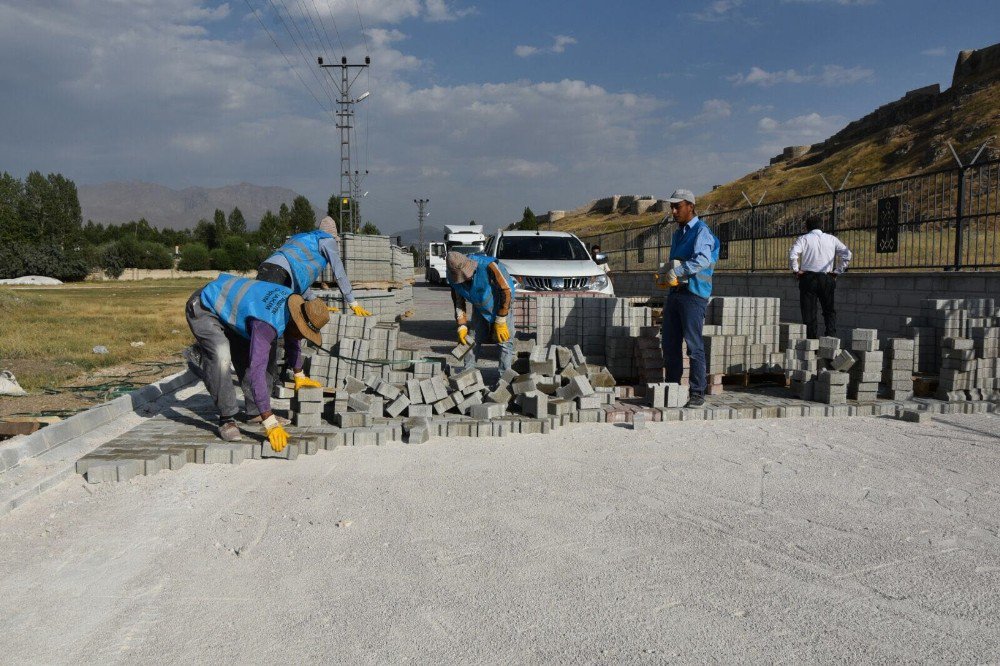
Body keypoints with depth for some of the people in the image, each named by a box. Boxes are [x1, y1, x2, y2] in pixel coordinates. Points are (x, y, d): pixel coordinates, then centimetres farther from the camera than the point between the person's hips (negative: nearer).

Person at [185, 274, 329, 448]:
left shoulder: (292, 299, -11)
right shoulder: (267, 324, -38)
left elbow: (291, 337, 10)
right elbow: (257, 371, -44)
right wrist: (270, 424, -46)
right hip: (202, 308, -9)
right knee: (221, 358, -30)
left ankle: (255, 412, 14)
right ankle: (227, 419, -18)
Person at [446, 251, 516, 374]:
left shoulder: (487, 266, -38)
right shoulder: (453, 278, -19)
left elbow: (506, 290, -31)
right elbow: (458, 302, -2)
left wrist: (501, 321, -28)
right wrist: (462, 326, -9)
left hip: (499, 305, -4)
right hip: (479, 308, 4)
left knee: (505, 341, -10)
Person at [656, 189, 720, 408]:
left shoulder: (701, 231, -6)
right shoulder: (677, 234, 21)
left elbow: (703, 260, -23)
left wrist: (676, 270, -27)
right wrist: (666, 272, 12)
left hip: (693, 294, -8)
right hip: (675, 293, 8)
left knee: (694, 346, -7)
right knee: (670, 345, 8)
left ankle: (698, 393, -3)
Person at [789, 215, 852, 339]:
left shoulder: (803, 239, 1)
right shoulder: (832, 239, 9)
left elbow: (793, 254, -16)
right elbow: (847, 254, 0)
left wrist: (796, 270, -4)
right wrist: (838, 271, 5)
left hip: (808, 277, -2)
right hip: (827, 278, 2)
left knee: (809, 312, 2)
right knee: (829, 311, 15)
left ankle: (812, 340, -1)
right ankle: (831, 337, 1)